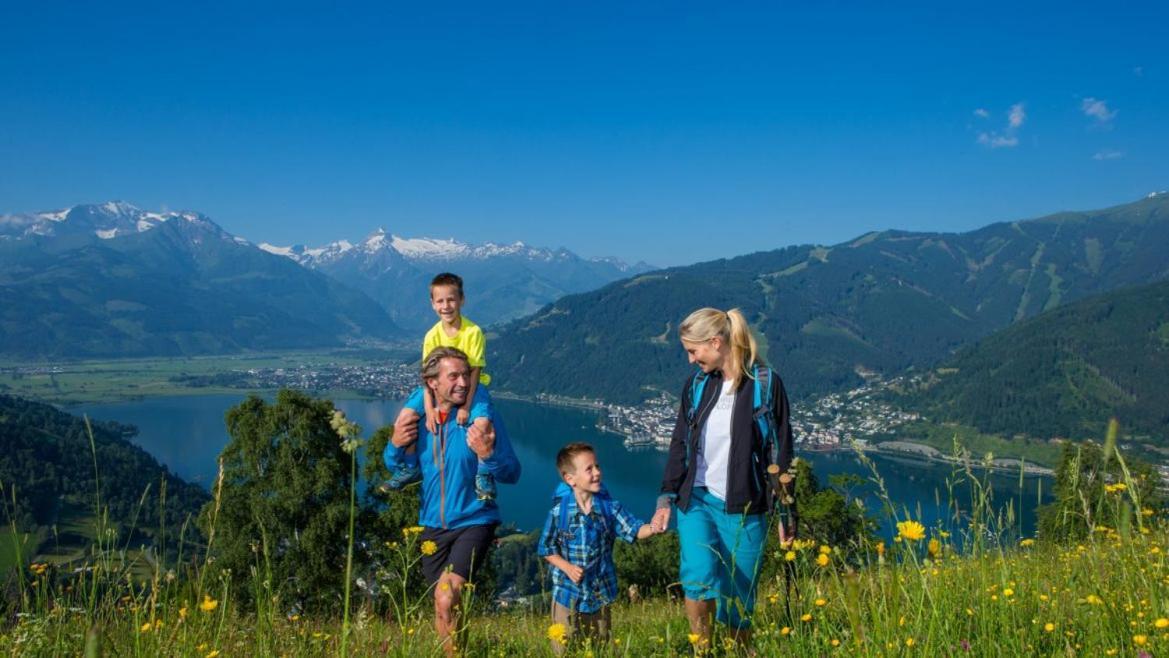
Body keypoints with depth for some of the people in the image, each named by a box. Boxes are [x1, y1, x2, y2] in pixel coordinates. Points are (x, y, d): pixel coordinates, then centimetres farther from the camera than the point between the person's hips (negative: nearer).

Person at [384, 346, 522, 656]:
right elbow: (394, 466, 11)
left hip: (474, 522, -4)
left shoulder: (484, 417, -13)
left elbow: (512, 474, -14)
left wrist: (487, 454, -33)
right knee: (444, 606, 16)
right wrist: (396, 444, -10)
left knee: (446, 601, -21)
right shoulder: (418, 417, -1)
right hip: (432, 525, 4)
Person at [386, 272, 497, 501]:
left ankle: (484, 474, -10)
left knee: (482, 421, -31)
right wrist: (429, 409, -23)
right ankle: (410, 467, 6)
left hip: (469, 385, -3)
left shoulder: (474, 332, -17)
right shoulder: (432, 336, -8)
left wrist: (465, 406, -24)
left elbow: (474, 372, -16)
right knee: (406, 414, -14)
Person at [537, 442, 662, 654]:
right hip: (568, 592, -3)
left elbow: (632, 530, -12)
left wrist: (651, 529, -32)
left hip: (600, 591, 3)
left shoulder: (609, 507, -8)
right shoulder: (560, 511, -15)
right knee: (565, 650, 10)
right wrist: (567, 567, -17)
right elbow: (546, 548, -5)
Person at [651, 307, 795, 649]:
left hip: (744, 508, -2)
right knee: (699, 577, -20)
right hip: (696, 501, 2)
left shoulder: (765, 384, -6)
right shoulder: (696, 384, 5)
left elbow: (780, 453, -2)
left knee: (737, 599, 5)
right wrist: (667, 497, 6)